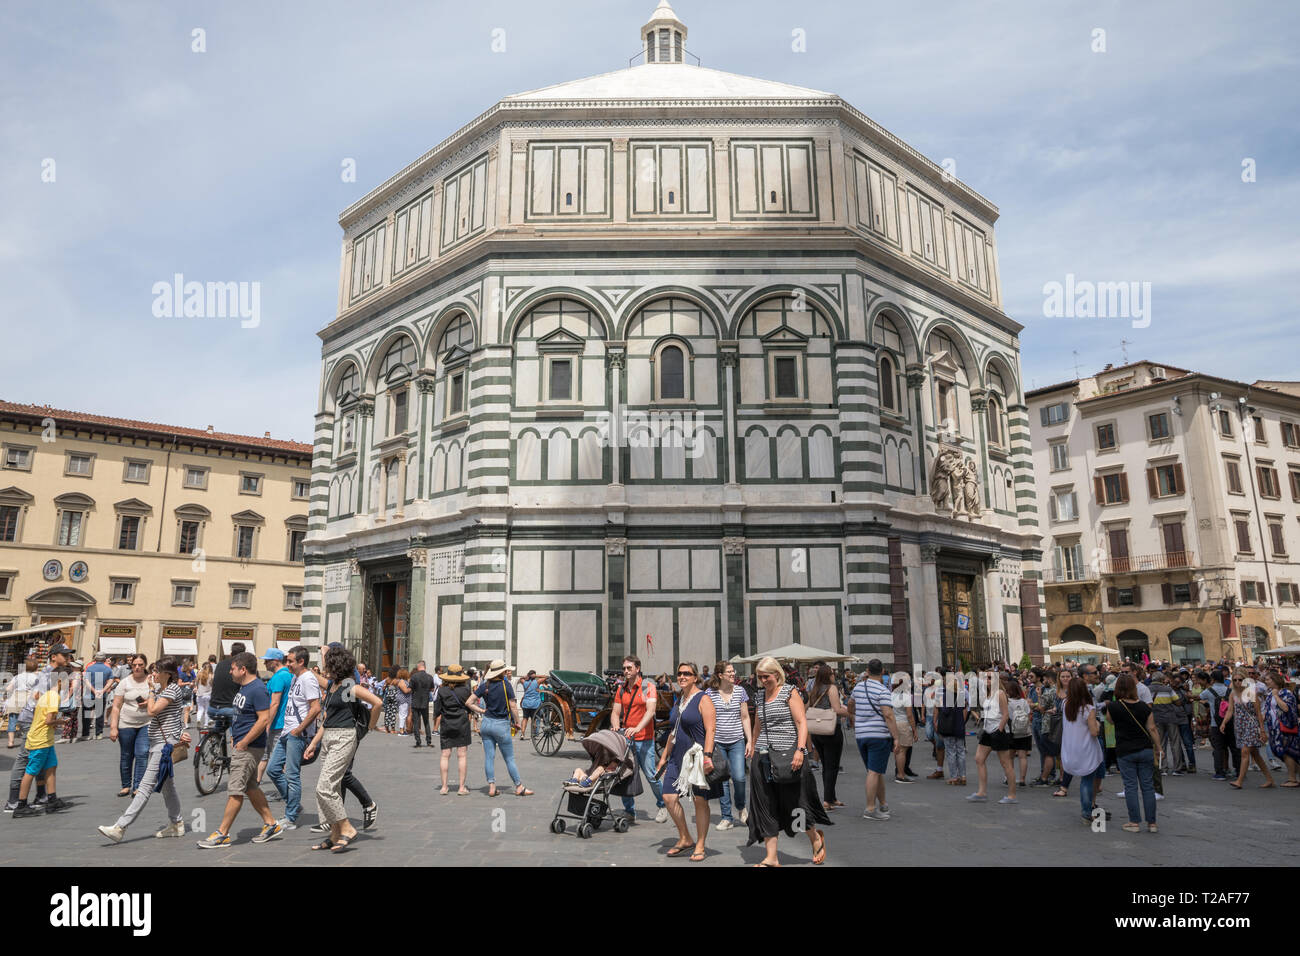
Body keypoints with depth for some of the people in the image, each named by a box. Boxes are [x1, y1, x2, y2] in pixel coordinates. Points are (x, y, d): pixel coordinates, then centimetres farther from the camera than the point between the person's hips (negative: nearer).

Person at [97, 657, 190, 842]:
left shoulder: (173, 689, -14)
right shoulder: (159, 688, 14)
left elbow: (152, 711, -20)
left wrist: (151, 689, -8)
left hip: (165, 743, -11)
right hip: (158, 742, 11)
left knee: (146, 786, -10)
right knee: (167, 785, 16)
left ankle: (120, 827, -12)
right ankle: (176, 824, 25)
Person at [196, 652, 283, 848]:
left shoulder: (258, 689, -19)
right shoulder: (243, 687, 13)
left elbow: (264, 719, -24)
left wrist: (243, 743, -21)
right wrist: (235, 737, 16)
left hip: (249, 748, -11)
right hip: (242, 745, 11)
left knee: (235, 789, -4)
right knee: (250, 787, 14)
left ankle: (222, 834, 2)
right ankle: (271, 824, 21)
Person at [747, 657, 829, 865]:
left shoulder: (789, 692, -4)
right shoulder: (760, 695, 14)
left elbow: (801, 723, -10)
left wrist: (800, 750, -20)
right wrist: (752, 746, 23)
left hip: (787, 754, -5)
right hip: (763, 757, 5)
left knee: (793, 800, 2)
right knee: (766, 806, 3)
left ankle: (816, 838, 29)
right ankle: (771, 857, 8)